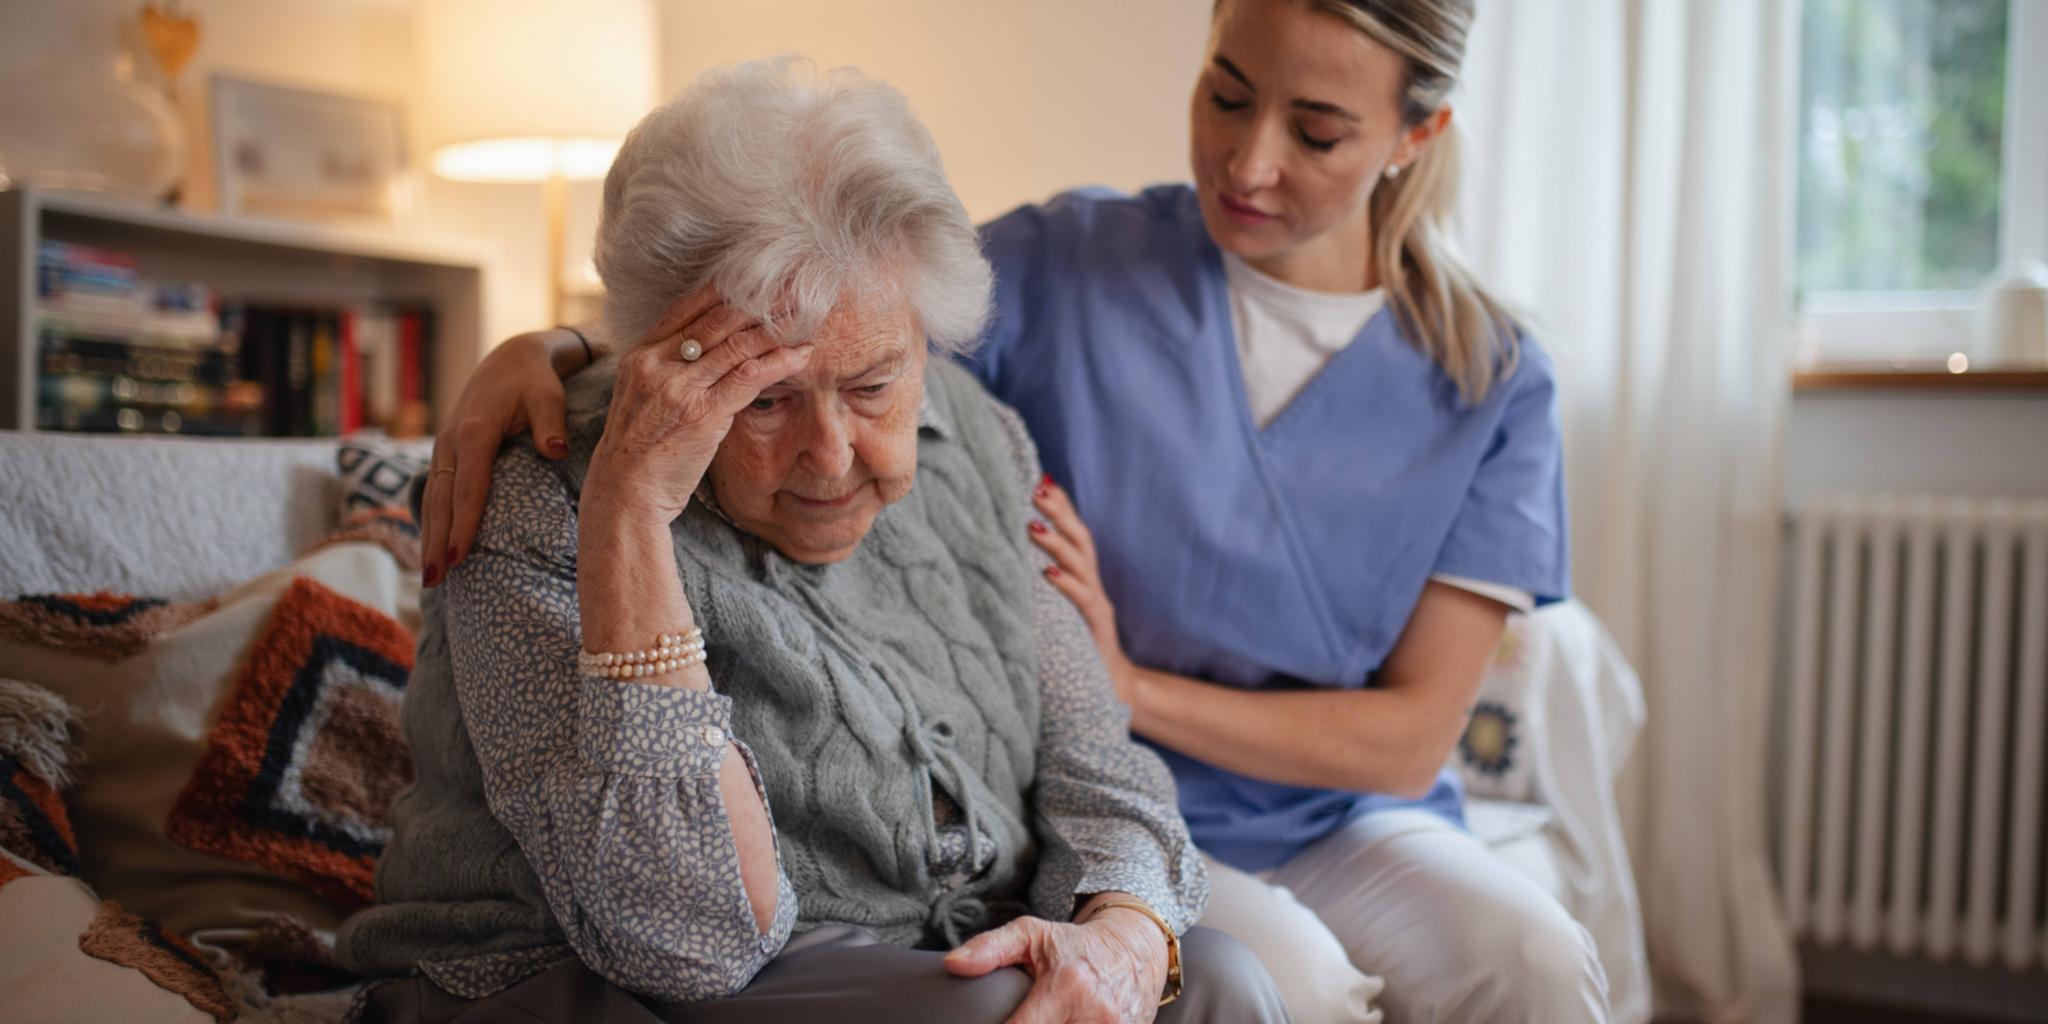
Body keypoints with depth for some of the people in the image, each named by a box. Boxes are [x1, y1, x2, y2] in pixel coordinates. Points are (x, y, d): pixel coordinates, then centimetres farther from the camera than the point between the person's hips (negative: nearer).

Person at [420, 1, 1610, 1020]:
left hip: (1345, 817, 2)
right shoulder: (1067, 267, -6)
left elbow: (1414, 735, -6)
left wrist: (1134, 687, -17)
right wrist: (547, 349, -26)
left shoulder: (1495, 380, -3)